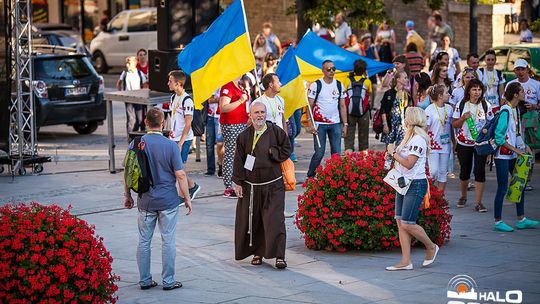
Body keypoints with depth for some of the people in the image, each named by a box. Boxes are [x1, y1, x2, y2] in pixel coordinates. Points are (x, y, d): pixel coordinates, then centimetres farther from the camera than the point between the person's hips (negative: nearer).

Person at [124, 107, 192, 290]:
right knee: (168, 241, 6)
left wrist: (127, 196, 14)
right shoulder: (170, 145, -11)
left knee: (144, 241, 11)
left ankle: (145, 280, 16)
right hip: (168, 200, -2)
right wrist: (187, 198, -1)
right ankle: (168, 281, 11)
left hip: (145, 201, 2)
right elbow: (180, 175, -11)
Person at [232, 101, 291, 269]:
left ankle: (279, 256, -4)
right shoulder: (244, 136, 2)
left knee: (275, 220, -7)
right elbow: (239, 161, 3)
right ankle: (257, 253, 22)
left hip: (273, 186, -2)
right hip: (250, 187, 2)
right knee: (252, 221, 7)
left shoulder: (276, 131, -1)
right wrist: (238, 183, -1)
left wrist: (271, 152, -9)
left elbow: (286, 149, 6)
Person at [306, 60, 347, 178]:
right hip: (320, 124, -4)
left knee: (336, 153, 1)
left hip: (335, 124, 4)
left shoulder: (339, 85, 8)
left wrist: (345, 124, 6)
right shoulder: (315, 85, -4)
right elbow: (310, 106, -4)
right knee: (319, 153, -5)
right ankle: (310, 176, 11)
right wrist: (310, 124, -11)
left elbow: (342, 106, 11)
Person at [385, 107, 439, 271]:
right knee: (400, 222, 4)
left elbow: (409, 163, -21)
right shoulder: (409, 137, 16)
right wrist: (392, 156, 8)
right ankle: (406, 261, 6)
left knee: (407, 224, -10)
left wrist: (393, 152, -12)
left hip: (416, 185, -10)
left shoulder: (418, 140, -15)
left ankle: (431, 247, 13)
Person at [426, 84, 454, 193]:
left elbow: (451, 126, 13)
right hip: (433, 145, -5)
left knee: (443, 172, 8)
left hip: (445, 144, 5)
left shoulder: (449, 108, 5)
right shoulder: (430, 109, -10)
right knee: (434, 172, -11)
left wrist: (454, 142, 13)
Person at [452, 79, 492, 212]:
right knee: (464, 171, 10)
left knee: (480, 171, -9)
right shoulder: (461, 105, -2)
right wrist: (463, 118, -16)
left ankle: (478, 202, -5)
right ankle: (463, 197, 34)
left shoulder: (486, 106, 0)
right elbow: (454, 124, 1)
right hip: (464, 144, 0)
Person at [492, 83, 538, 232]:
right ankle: (498, 222, 7)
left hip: (514, 154, 9)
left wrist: (524, 146, 5)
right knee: (502, 188, -2)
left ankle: (521, 219, 21)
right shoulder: (505, 111, -18)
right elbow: (499, 137, -21)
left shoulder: (516, 110, 9)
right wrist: (515, 149, -18)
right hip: (503, 155, -9)